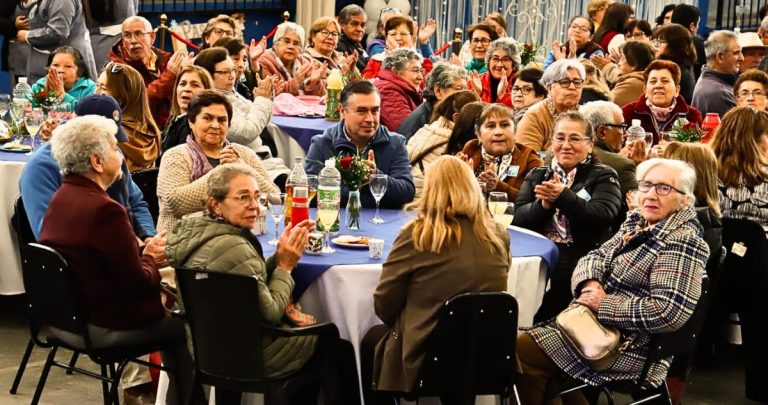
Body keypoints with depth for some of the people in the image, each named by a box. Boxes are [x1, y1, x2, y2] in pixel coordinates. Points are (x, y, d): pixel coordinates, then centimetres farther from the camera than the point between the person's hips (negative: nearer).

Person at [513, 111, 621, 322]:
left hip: (581, 268, -3)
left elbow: (602, 217, -10)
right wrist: (543, 204, -12)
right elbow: (518, 219, 7)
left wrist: (562, 196, -19)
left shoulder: (603, 176, 8)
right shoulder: (536, 176, 20)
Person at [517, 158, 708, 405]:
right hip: (600, 326, 9)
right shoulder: (637, 221, 9)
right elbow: (597, 256, 10)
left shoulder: (681, 242, -19)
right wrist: (590, 283, -13)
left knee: (522, 351, -14)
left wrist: (603, 304, -21)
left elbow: (669, 313, -28)